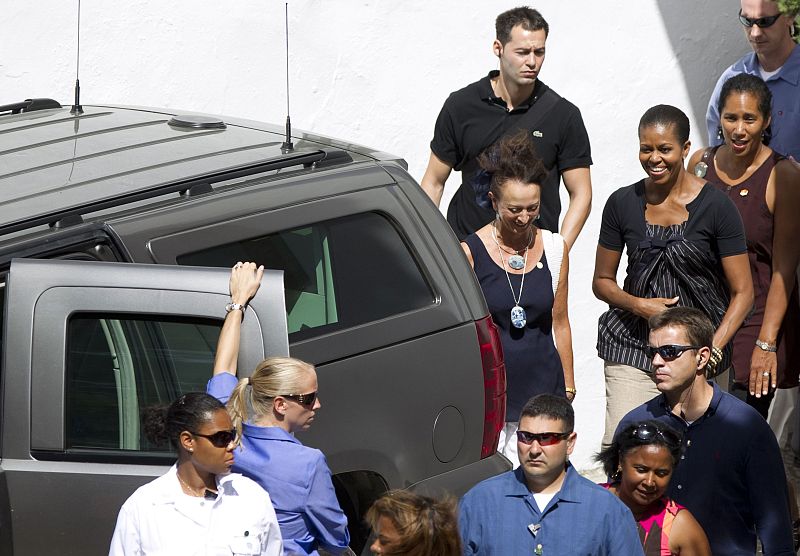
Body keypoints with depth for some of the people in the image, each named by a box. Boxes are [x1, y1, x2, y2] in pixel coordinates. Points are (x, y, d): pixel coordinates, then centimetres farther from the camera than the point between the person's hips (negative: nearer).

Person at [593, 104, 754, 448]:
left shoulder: (715, 206, -5)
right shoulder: (623, 204, 4)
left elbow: (742, 292, -3)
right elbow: (602, 281, 13)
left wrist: (714, 349, -17)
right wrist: (639, 305, -8)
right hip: (633, 342, 2)